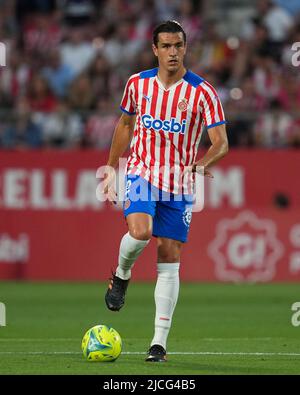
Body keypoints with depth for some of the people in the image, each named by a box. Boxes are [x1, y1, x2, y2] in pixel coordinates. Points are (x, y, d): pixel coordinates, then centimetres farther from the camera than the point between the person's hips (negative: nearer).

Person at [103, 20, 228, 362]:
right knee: (140, 231, -29)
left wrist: (203, 162, -33)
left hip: (178, 185, 0)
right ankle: (121, 276, 5)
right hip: (141, 174, 0)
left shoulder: (202, 92, -8)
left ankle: (159, 342, 2)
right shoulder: (138, 84, 1)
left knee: (169, 260, -1)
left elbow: (221, 142, -12)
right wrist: (111, 168, 18)